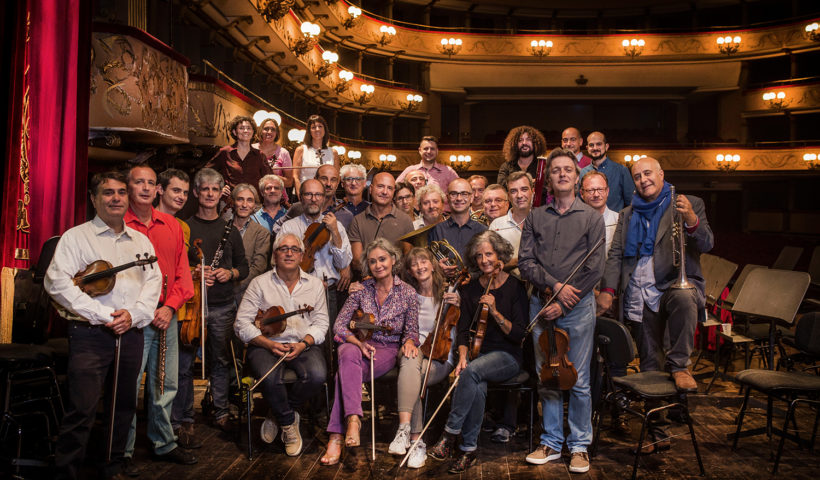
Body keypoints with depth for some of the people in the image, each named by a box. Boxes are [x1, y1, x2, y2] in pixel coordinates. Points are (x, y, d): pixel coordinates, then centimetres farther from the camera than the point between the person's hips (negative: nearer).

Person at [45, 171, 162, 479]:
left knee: (124, 408, 11)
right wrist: (104, 315, -15)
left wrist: (133, 313, -10)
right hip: (90, 335, -4)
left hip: (131, 335, 5)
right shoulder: (76, 237, 1)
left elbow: (153, 281, 8)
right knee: (82, 410, -7)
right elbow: (57, 282, -10)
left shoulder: (141, 241, 15)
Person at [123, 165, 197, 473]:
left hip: (166, 316, 5)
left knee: (166, 384, 13)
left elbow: (183, 272, 10)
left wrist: (170, 306, -4)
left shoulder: (172, 226, 12)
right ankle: (124, 452, 15)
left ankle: (164, 444, 27)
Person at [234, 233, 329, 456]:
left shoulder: (314, 284, 12)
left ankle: (277, 415, -2)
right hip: (266, 345, -2)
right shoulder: (259, 283, 5)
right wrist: (270, 344, -14)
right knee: (270, 378, -34)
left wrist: (303, 344, -12)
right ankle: (289, 421, -3)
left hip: (303, 346, 2)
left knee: (317, 374, -29)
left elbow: (321, 322, 8)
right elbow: (242, 324, -1)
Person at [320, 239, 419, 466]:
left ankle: (336, 436, -34)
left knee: (346, 371, -32)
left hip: (388, 351, -1)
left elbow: (411, 330, 5)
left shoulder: (407, 292, 2)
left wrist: (409, 341, -19)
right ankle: (353, 418, -44)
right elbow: (339, 325, 0)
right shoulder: (361, 289, 3)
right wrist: (358, 342, -18)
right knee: (348, 355, -37)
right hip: (359, 344, 2)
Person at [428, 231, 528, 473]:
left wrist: (494, 311, -22)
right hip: (478, 354, 3)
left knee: (472, 372, -34)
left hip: (507, 356, -3)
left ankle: (450, 435, -23)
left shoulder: (515, 287, -5)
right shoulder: (470, 289, 7)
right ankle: (468, 450, -19)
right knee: (477, 388, -32)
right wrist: (463, 356, -11)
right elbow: (463, 330, 7)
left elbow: (518, 334, -9)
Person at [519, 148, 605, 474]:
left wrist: (563, 305, -11)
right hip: (541, 305, 3)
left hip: (578, 307, -2)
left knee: (578, 380, 3)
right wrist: (554, 284, -14)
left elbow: (595, 269, -5)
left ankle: (579, 446, 18)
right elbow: (525, 262, 2)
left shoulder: (591, 218, 2)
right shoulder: (535, 218, 10)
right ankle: (551, 443, 23)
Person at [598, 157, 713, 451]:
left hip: (676, 284, -3)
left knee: (684, 297, -40)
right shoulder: (627, 215, 19)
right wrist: (608, 289, -4)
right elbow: (615, 255, 11)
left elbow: (707, 245, -5)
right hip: (640, 299, 3)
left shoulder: (690, 204, 7)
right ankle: (658, 432, 16)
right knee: (650, 367, 4)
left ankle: (679, 365, -21)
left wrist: (691, 222, -26)